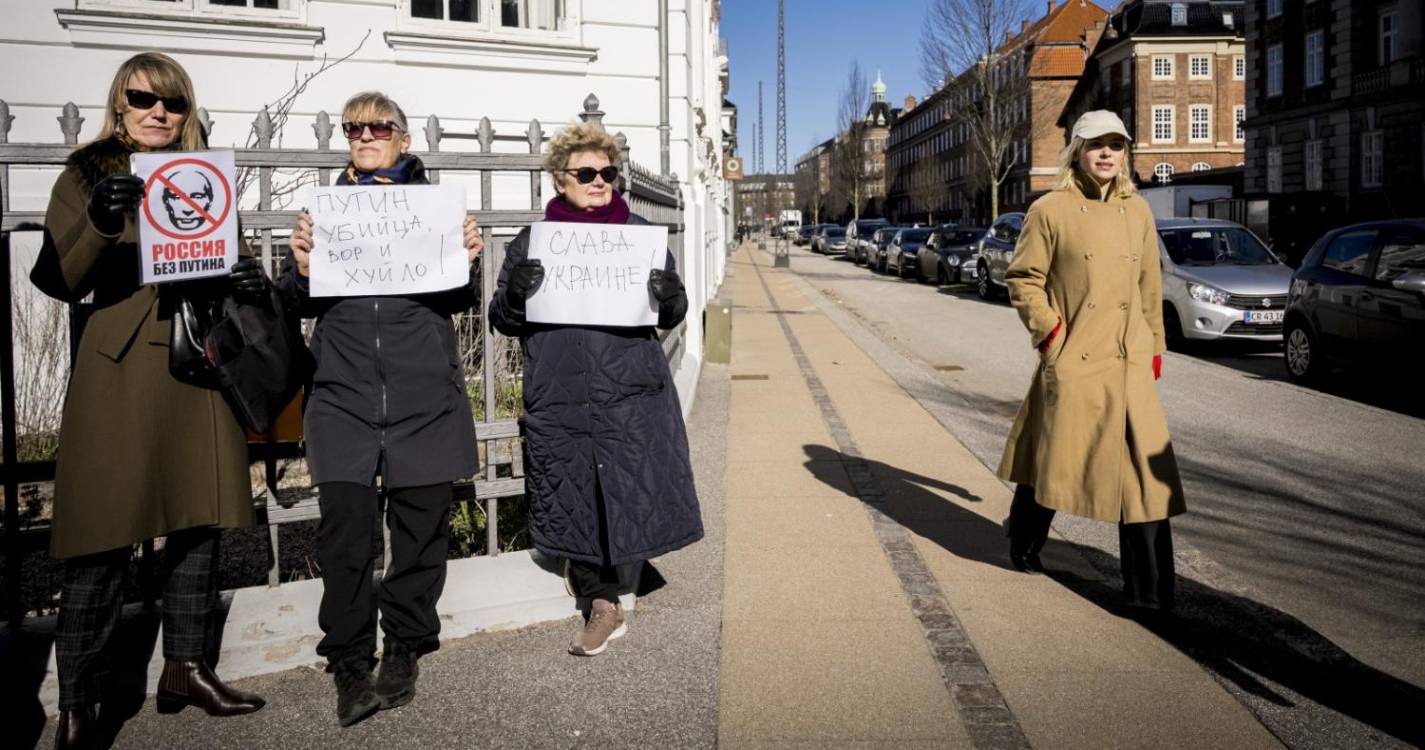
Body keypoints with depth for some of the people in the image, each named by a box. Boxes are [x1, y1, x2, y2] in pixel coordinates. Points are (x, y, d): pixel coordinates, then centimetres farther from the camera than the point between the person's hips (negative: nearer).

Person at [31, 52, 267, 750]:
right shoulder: (88, 174, 2)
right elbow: (59, 283, -7)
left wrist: (247, 281, -3)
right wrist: (99, 225, -25)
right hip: (121, 370, -5)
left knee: (197, 522, 10)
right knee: (105, 539, -5)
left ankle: (184, 668, 23)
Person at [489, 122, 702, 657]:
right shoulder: (532, 242, 8)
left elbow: (671, 316, 11)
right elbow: (502, 321, 8)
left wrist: (669, 297, -12)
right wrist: (515, 294, -14)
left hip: (630, 396, 0)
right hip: (558, 400, 0)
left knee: (629, 496, -3)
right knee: (573, 499, 5)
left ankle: (598, 581, 20)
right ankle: (603, 603, 27)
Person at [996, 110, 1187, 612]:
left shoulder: (1137, 212, 10)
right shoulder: (1051, 211, -3)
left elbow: (1150, 287, 18)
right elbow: (1022, 280, 1)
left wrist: (1154, 346, 17)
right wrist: (1049, 331, -9)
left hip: (1130, 363, 4)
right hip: (1073, 362, -4)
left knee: (1147, 471, -1)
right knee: (1053, 460, 8)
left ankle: (1150, 591, 7)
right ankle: (1024, 547, 36)